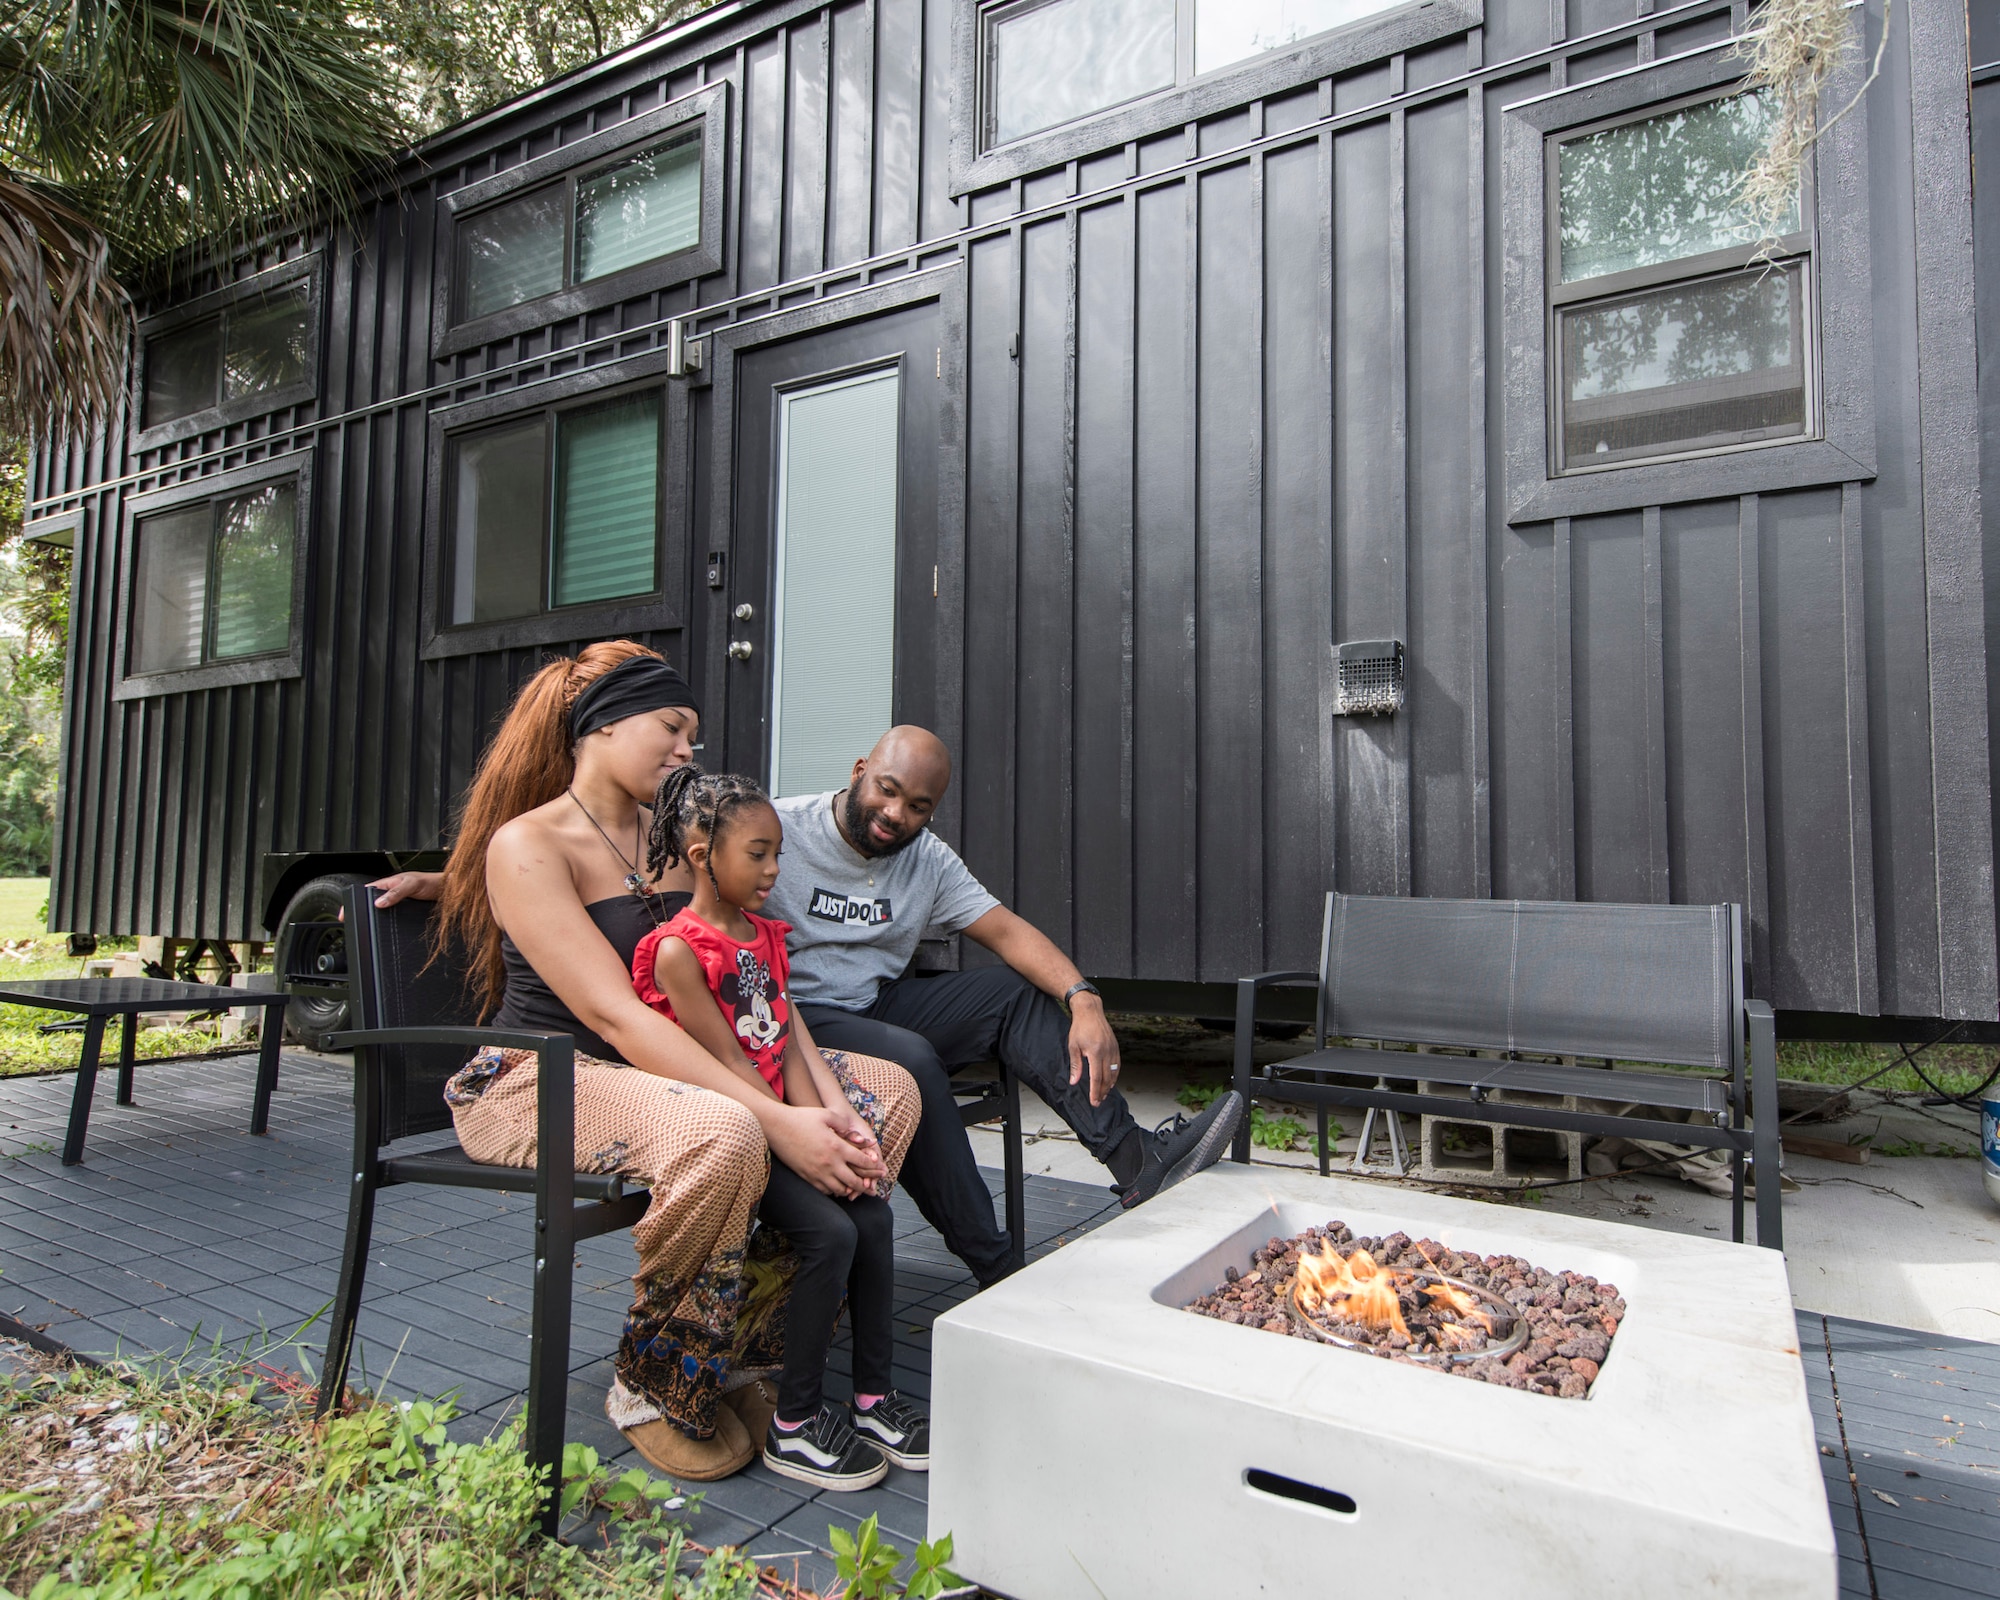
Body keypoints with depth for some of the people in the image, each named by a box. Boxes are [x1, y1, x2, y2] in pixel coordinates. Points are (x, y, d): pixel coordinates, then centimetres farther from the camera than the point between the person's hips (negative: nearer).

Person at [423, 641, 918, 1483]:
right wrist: (774, 1119, -31)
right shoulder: (526, 845, -12)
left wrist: (820, 1099, -13)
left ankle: (744, 1357, 3)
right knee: (723, 1133, -37)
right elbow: (612, 1012, -23)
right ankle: (652, 1390, -8)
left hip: (653, 1070, 7)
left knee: (888, 1093, -6)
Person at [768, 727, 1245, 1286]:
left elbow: (1007, 930, -1)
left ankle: (1137, 1161, -15)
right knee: (910, 1060, -33)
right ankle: (993, 1268, -20)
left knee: (1015, 988, -8)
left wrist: (1084, 1000, -18)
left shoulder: (927, 858, 5)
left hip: (878, 1006, 6)